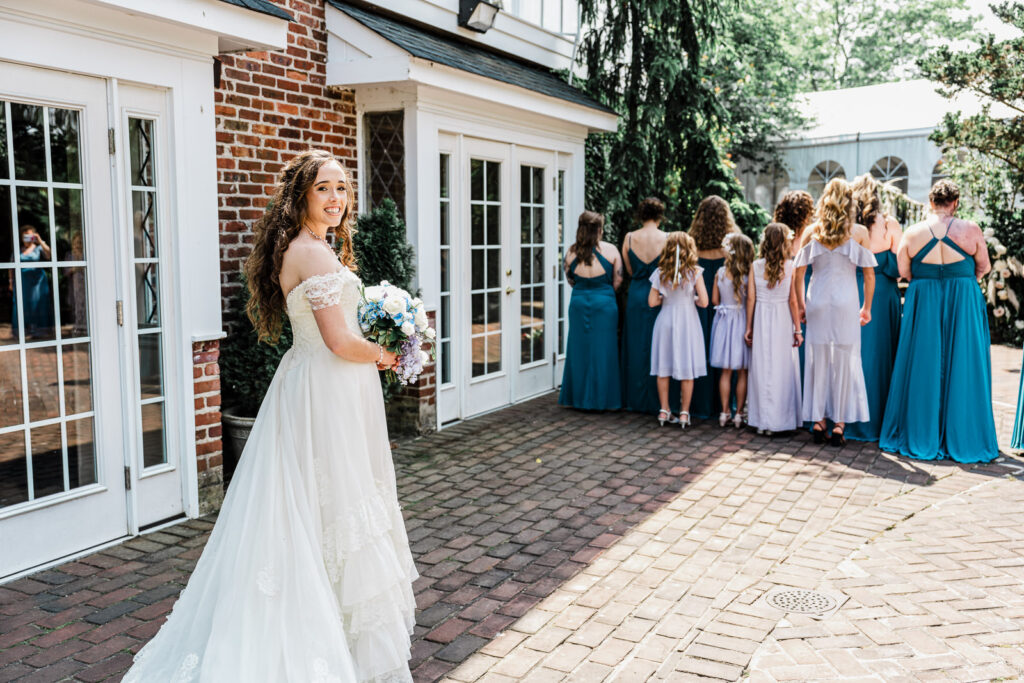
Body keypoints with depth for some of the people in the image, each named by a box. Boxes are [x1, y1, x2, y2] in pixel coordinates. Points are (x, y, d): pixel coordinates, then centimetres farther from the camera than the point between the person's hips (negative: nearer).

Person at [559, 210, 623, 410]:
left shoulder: (572, 251, -2)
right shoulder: (611, 250, -6)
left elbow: (570, 280, 8)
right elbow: (617, 282, -1)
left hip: (578, 302, 2)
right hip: (604, 303, -2)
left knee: (579, 350, 11)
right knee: (603, 351, 6)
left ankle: (578, 397, 17)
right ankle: (603, 399, 11)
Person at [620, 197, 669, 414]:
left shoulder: (629, 238, -3)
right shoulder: (666, 239, -9)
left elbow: (630, 271, 6)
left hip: (635, 296, 2)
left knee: (635, 347, 11)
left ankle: (634, 399, 19)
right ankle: (655, 400, 12)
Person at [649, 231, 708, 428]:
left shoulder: (660, 272, -4)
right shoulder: (694, 272, -9)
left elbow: (652, 302, -3)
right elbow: (704, 302, -12)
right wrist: (691, 299, 8)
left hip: (665, 321, 2)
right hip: (687, 322, -2)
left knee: (663, 367, 10)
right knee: (687, 369, 6)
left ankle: (664, 411, 15)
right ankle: (684, 413, 10)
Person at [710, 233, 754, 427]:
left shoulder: (720, 272, -3)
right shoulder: (749, 274, -12)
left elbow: (714, 300, 3)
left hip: (724, 321, 3)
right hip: (742, 322, -3)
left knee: (725, 371, 11)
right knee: (742, 372, 7)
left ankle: (725, 412, 14)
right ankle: (739, 413, 11)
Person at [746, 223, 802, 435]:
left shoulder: (756, 266, -2)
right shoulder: (790, 266, -6)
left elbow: (751, 298, 0)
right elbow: (793, 301, -5)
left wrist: (749, 327, 7)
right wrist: (797, 329, 2)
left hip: (761, 321, 2)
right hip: (783, 321, -1)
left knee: (762, 368, 6)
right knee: (782, 368, 5)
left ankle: (762, 421, 10)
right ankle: (781, 419, 9)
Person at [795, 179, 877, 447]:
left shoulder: (812, 232, 3)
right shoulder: (859, 232, -1)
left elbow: (798, 272, 3)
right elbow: (869, 275, 1)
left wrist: (800, 304, 11)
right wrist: (866, 308, 10)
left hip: (817, 301, 2)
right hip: (846, 302, -1)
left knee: (818, 359, 8)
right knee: (845, 360, 6)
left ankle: (818, 421, 12)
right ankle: (839, 423, 7)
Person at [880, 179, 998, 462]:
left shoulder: (913, 233, -5)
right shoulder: (971, 230, -6)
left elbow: (903, 272, -1)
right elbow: (984, 267, 4)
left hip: (923, 303, 1)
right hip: (964, 303, -1)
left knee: (923, 368, 8)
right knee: (961, 368, 7)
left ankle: (920, 436, 15)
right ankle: (960, 439, 14)